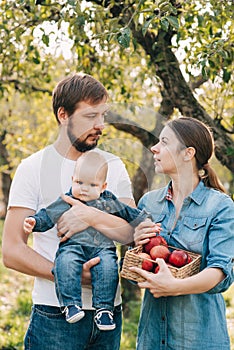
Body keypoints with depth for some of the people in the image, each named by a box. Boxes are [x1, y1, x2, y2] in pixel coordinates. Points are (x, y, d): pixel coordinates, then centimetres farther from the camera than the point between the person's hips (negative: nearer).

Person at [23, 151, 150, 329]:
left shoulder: (109, 202, 17)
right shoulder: (66, 202, 12)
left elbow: (131, 214, 25)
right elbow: (47, 216, 9)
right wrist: (34, 222, -9)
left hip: (103, 248, 1)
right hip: (73, 246, -1)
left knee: (108, 266, -30)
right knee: (66, 263, -34)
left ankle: (104, 308, -21)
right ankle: (71, 304, -30)